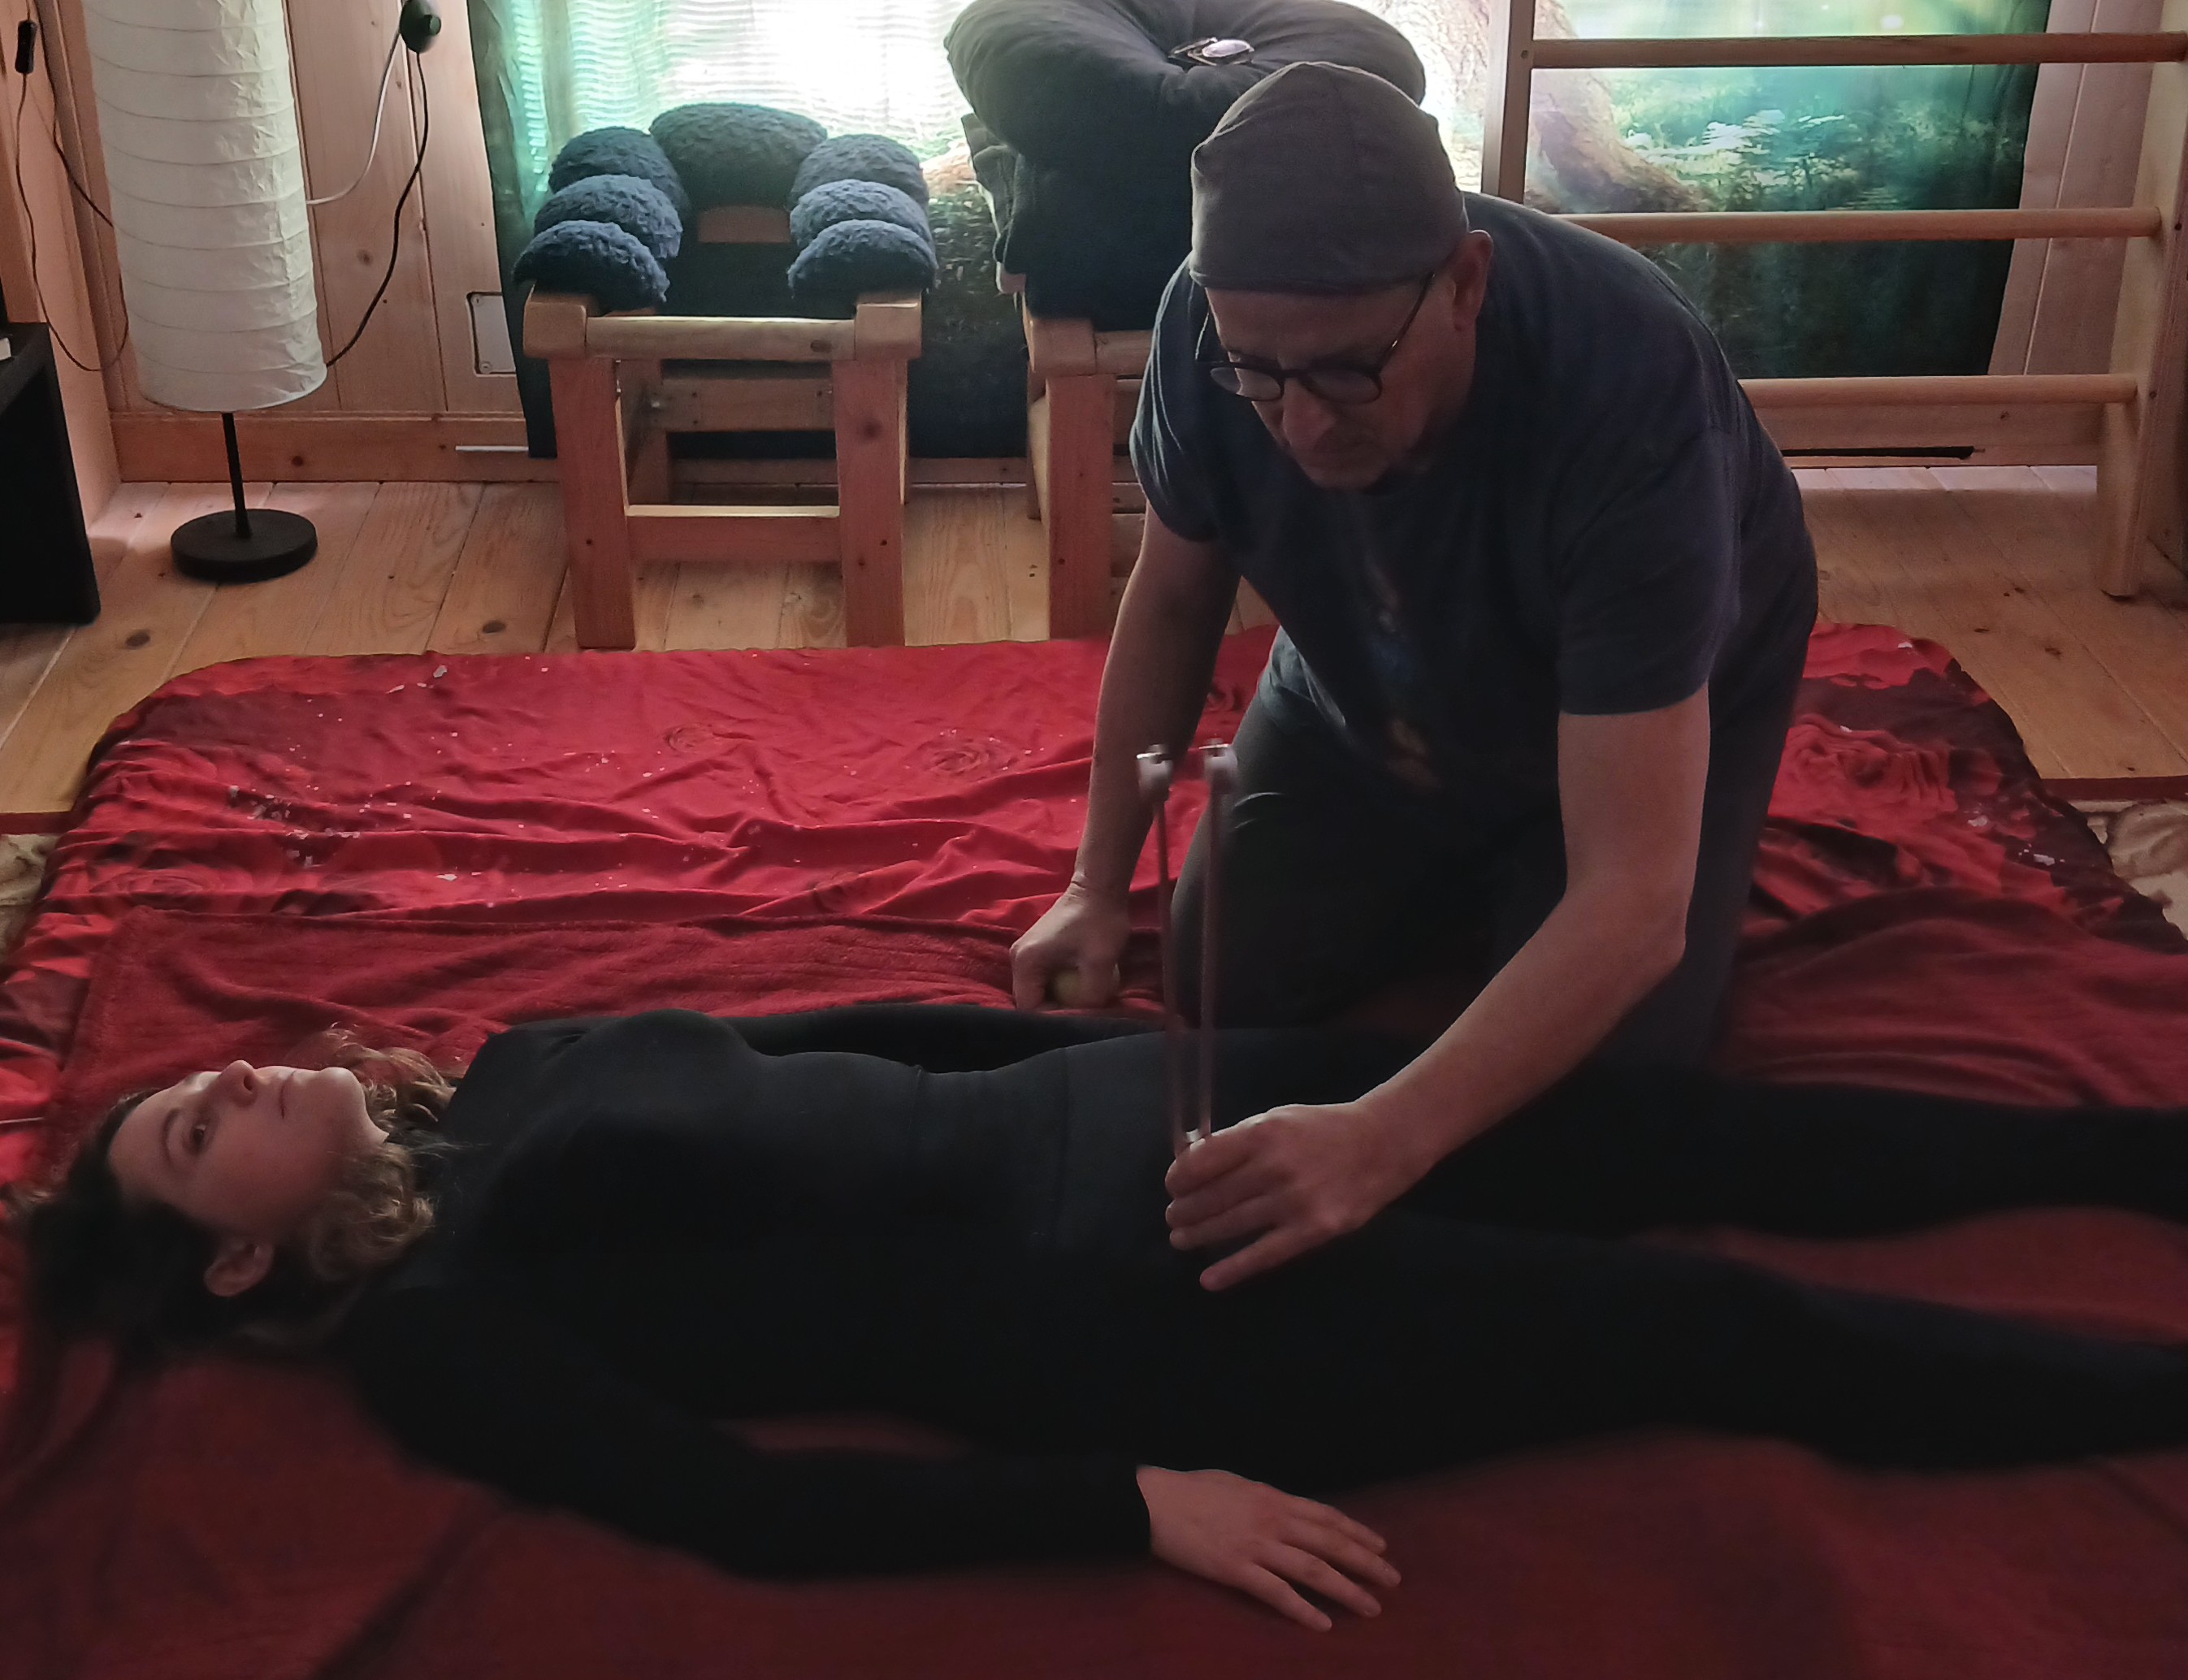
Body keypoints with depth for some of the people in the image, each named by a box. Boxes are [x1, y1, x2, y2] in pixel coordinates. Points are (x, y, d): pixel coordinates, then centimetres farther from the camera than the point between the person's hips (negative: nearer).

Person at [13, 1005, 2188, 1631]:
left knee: (1658, 1125, 5)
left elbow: (859, 1025, 20)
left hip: (1086, 1116, 7)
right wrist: (1138, 1503, -23)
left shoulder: (516, 1065, 17)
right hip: (1076, 1309, -7)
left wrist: (1177, 1032, 17)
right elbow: (742, 1506, -15)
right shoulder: (431, 1338, -4)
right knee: (1703, 1327, -7)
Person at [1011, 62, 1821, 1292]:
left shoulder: (1630, 401, -43)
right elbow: (1173, 601, -8)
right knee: (1227, 986, 0)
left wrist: (1383, 1145, -55)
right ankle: (1464, 894, 26)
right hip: (1374, 696, 4)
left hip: (1657, 706, -3)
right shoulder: (1217, 323, -31)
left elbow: (1632, 904, -45)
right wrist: (1099, 889, -9)